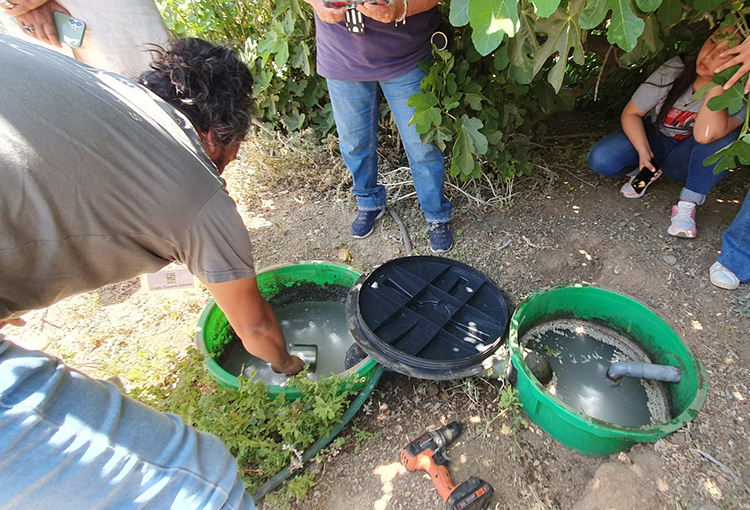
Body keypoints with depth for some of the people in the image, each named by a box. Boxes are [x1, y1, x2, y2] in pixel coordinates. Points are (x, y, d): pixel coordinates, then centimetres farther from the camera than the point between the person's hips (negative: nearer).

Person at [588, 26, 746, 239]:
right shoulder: (676, 69, -19)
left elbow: (705, 135, -42)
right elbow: (631, 113, -12)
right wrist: (644, 153, -25)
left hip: (685, 161, -1)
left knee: (726, 132, -35)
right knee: (600, 160, -28)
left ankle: (687, 205, -21)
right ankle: (648, 171, 6)